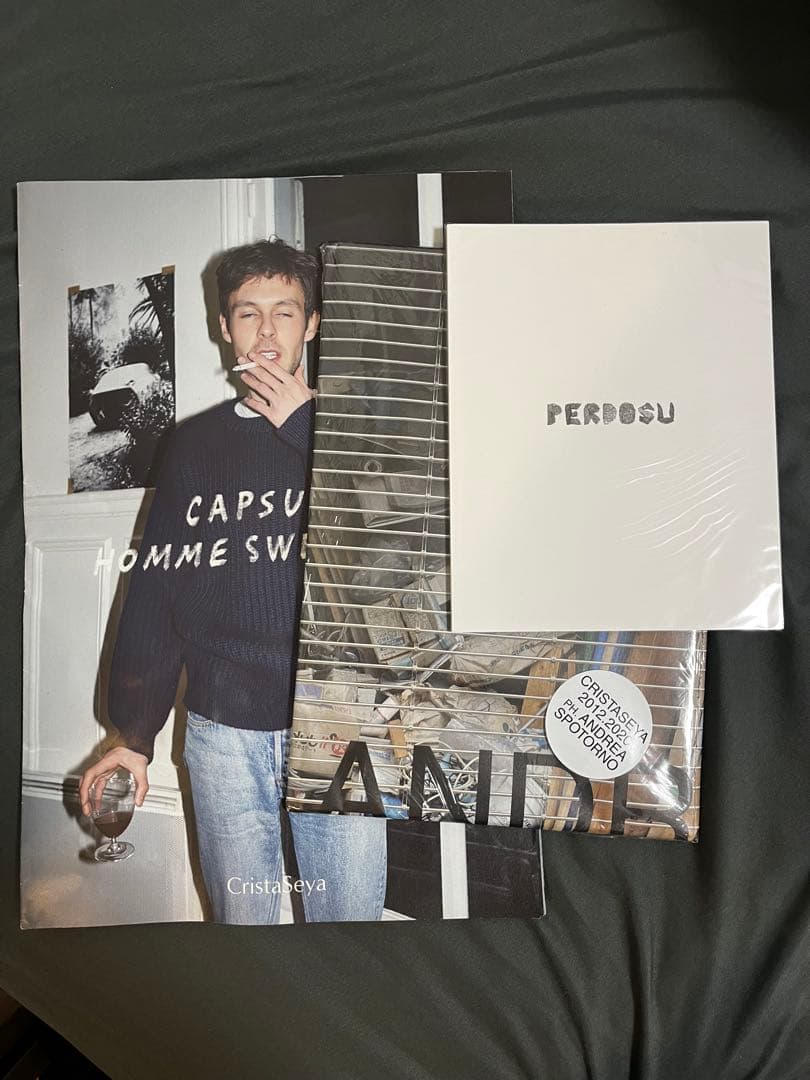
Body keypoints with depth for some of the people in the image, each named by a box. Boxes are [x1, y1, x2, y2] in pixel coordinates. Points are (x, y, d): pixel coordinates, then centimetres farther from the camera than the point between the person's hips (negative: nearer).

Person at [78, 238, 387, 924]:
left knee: (351, 924, 8)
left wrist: (303, 426, -11)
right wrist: (134, 736, 5)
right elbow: (155, 585, 8)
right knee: (241, 921, 13)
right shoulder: (195, 443, 9)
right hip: (224, 732, 2)